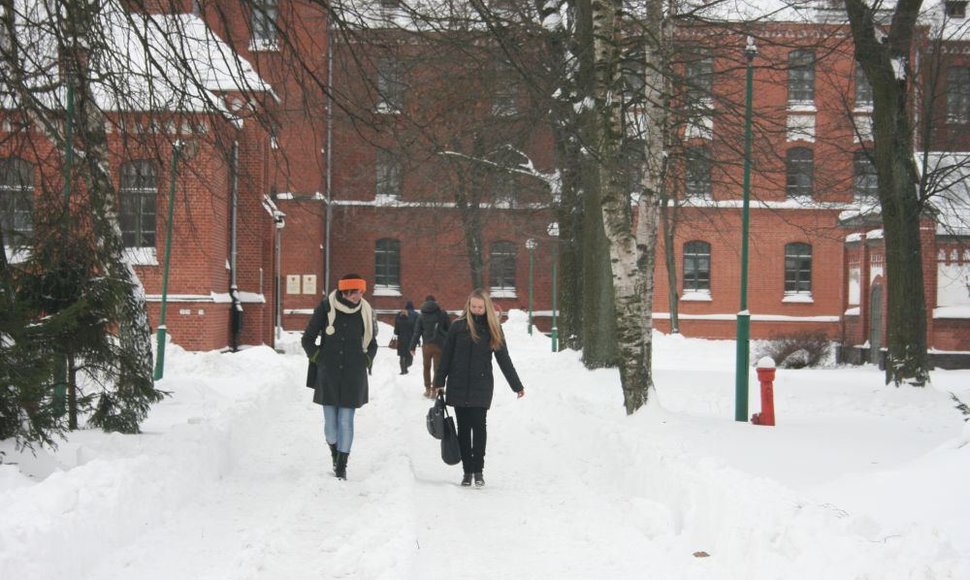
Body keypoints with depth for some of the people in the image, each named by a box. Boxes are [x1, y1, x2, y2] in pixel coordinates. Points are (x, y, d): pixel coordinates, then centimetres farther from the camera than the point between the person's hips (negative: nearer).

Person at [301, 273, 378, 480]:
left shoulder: (365, 312, 1)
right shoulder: (326, 308, -5)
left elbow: (372, 344, 17)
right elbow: (307, 338, 5)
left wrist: (365, 361, 8)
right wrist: (318, 358, 1)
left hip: (353, 377, 0)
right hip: (328, 376, 0)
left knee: (346, 421, -1)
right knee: (330, 421, 4)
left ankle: (342, 465, 9)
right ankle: (335, 451, 32)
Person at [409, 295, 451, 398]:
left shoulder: (421, 316, 3)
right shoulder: (442, 314, 0)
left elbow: (417, 332, 1)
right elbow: (449, 329, 2)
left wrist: (413, 347, 2)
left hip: (426, 345, 1)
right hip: (439, 345, -1)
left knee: (426, 367, 17)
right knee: (437, 368, 3)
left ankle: (427, 389, 17)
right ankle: (433, 391, -2)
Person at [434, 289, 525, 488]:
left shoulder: (493, 329, 2)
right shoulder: (458, 326, 0)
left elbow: (504, 359, 6)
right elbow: (446, 356, 4)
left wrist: (517, 386, 5)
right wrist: (439, 382, 2)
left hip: (481, 387, -1)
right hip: (458, 387, 1)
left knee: (479, 426, -5)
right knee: (463, 428, 6)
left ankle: (478, 471, 3)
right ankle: (467, 471, 13)